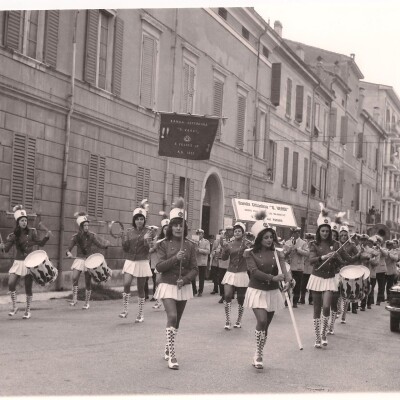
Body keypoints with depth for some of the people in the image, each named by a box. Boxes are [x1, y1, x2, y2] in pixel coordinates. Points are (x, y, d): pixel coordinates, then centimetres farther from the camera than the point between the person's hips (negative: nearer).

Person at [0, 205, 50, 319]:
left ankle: (28, 311, 15)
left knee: (28, 287, 0)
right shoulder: (13, 235, 3)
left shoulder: (31, 232, 1)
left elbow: (40, 243, -2)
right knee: (11, 284, -14)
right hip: (18, 262, 1)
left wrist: (46, 237, -20)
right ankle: (14, 307, 6)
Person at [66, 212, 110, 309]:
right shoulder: (76, 237, -1)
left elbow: (100, 245, -3)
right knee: (74, 278, -21)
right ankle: (74, 298, -8)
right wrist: (69, 253, -22)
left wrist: (106, 244, -24)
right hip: (79, 259, 0)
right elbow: (69, 249, 0)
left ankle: (87, 302, 15)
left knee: (88, 282, 3)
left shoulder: (92, 236, -1)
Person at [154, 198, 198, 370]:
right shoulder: (164, 244, -3)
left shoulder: (190, 246, 2)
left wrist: (185, 279, -17)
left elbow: (195, 269, 1)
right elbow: (159, 267, -9)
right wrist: (175, 258, -21)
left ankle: (168, 349, 33)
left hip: (184, 287, 3)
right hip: (168, 285, -3)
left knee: (176, 320, 13)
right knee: (172, 317, -19)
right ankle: (172, 356, -17)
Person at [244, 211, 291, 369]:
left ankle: (258, 355, 24)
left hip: (273, 292, 4)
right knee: (262, 321, -21)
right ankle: (258, 354, -4)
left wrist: (288, 280, -32)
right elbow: (254, 271, -19)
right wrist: (273, 277, -30)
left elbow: (283, 269, -9)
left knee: (266, 325, 10)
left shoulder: (277, 254, 3)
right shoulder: (251, 253, -6)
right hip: (257, 291, -4)